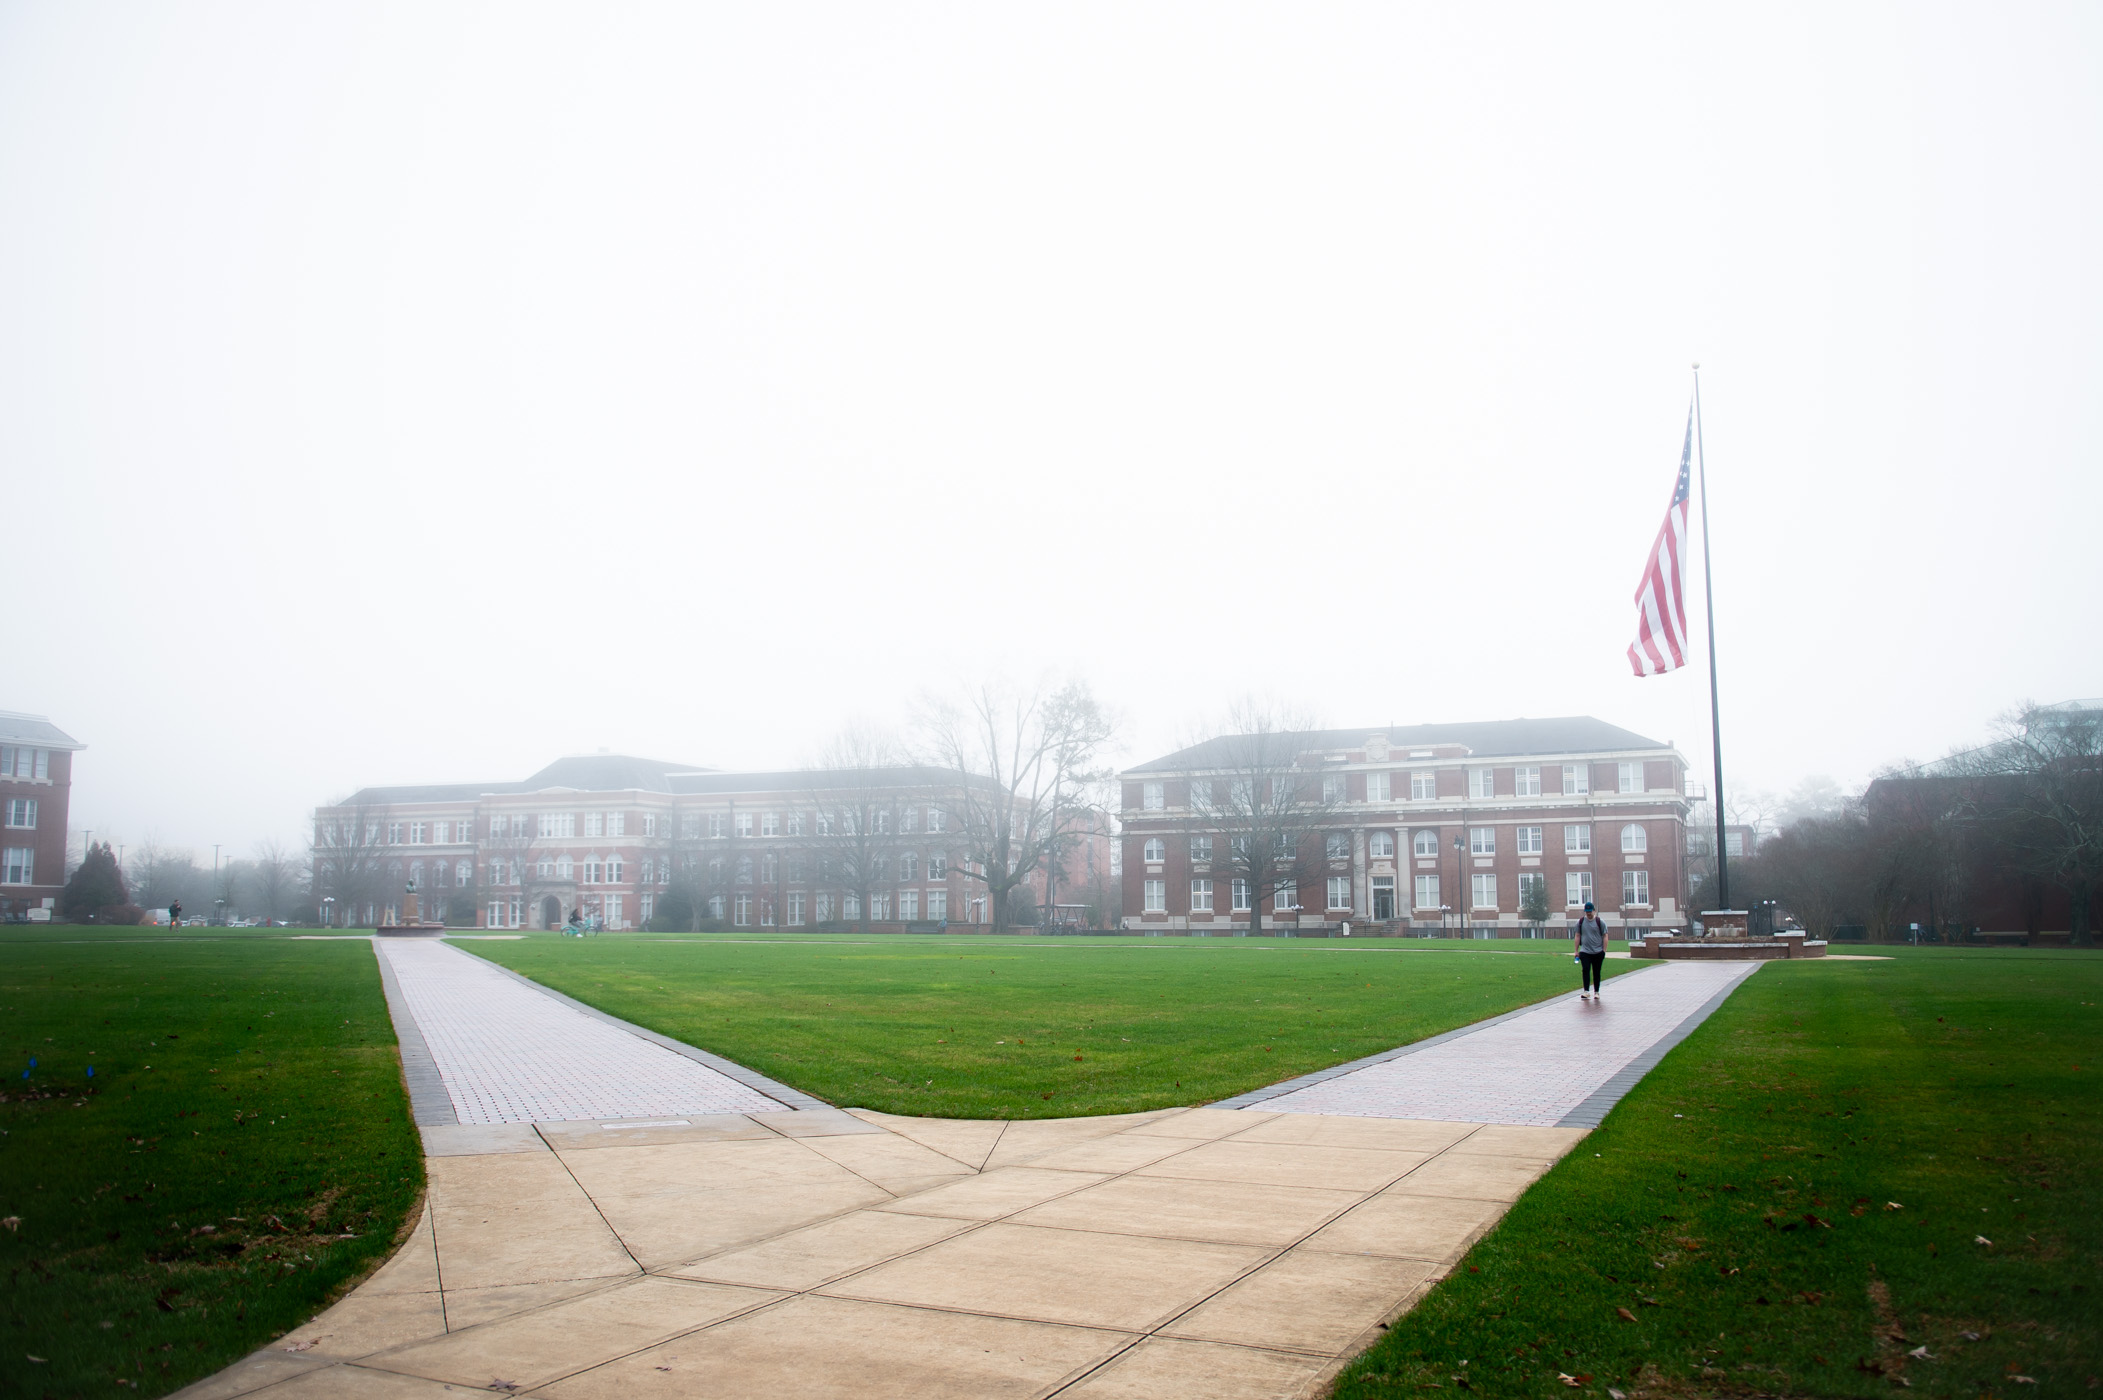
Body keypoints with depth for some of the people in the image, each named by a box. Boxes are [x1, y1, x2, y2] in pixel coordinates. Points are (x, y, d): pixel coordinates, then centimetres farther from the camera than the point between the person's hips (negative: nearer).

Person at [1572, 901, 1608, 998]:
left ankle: (1596, 992, 16)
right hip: (1584, 951, 1)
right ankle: (1586, 991, -15)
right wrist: (1576, 951, 6)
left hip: (1598, 952, -1)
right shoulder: (1580, 922, 6)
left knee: (1596, 973, 6)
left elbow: (1605, 936, 0)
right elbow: (1577, 936, 10)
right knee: (1585, 970, -13)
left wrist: (1604, 950, -7)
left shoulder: (1600, 922, 0)